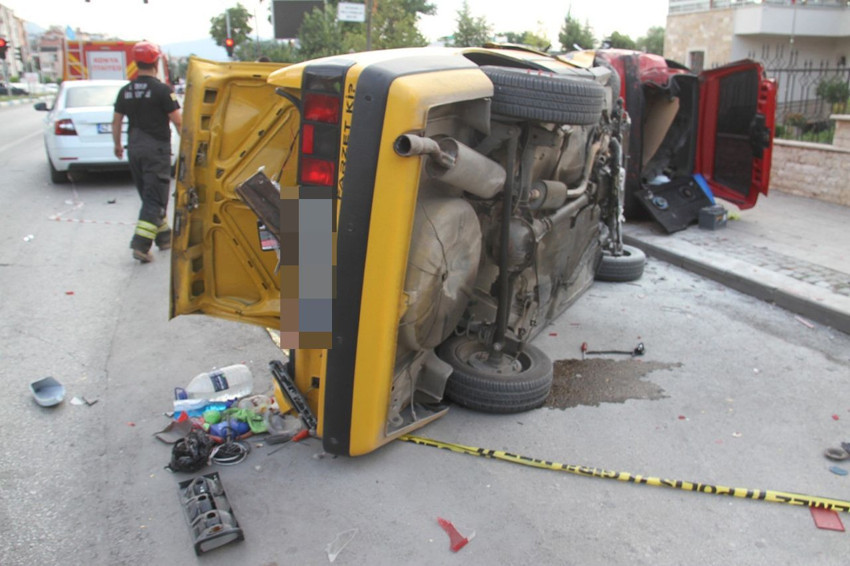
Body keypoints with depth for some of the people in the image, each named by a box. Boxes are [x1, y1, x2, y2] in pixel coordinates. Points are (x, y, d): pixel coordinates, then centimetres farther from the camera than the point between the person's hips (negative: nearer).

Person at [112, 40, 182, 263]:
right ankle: (141, 244, -15)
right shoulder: (162, 90, -11)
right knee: (155, 198, -5)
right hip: (157, 149, -6)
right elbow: (177, 120, -13)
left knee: (149, 195, 17)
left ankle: (164, 236, 27)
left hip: (134, 148, 6)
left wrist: (117, 145, 25)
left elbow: (116, 121, 12)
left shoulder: (125, 91, 7)